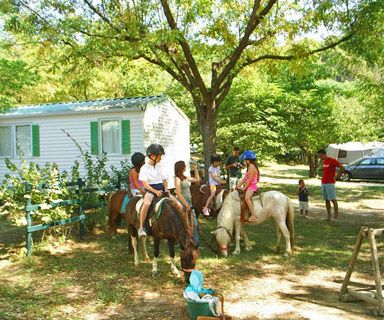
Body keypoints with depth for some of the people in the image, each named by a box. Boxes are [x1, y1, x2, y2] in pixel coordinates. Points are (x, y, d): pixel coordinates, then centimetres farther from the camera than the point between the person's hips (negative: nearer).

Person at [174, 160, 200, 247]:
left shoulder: (185, 178, 12)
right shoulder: (177, 179, -12)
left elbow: (197, 179, 23)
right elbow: (179, 194, -17)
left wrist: (195, 168, 15)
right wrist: (186, 205, -17)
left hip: (189, 202, 9)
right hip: (182, 203, -9)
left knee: (195, 224, 7)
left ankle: (196, 243, 13)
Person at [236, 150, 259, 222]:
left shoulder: (251, 166, -14)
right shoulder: (250, 167, 18)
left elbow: (250, 180, -18)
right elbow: (244, 178, 17)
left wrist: (244, 188, -14)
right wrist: (238, 186, 12)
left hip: (252, 186, -12)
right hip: (249, 186, 12)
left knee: (247, 198, -33)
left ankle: (253, 215, -37)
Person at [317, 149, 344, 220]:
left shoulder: (332, 160, -10)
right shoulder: (323, 161, 14)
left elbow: (342, 168, -13)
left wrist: (336, 176, -10)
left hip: (330, 183, -8)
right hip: (323, 183, 8)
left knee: (333, 200, -7)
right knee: (326, 200, 9)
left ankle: (336, 216, -4)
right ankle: (329, 216, 14)